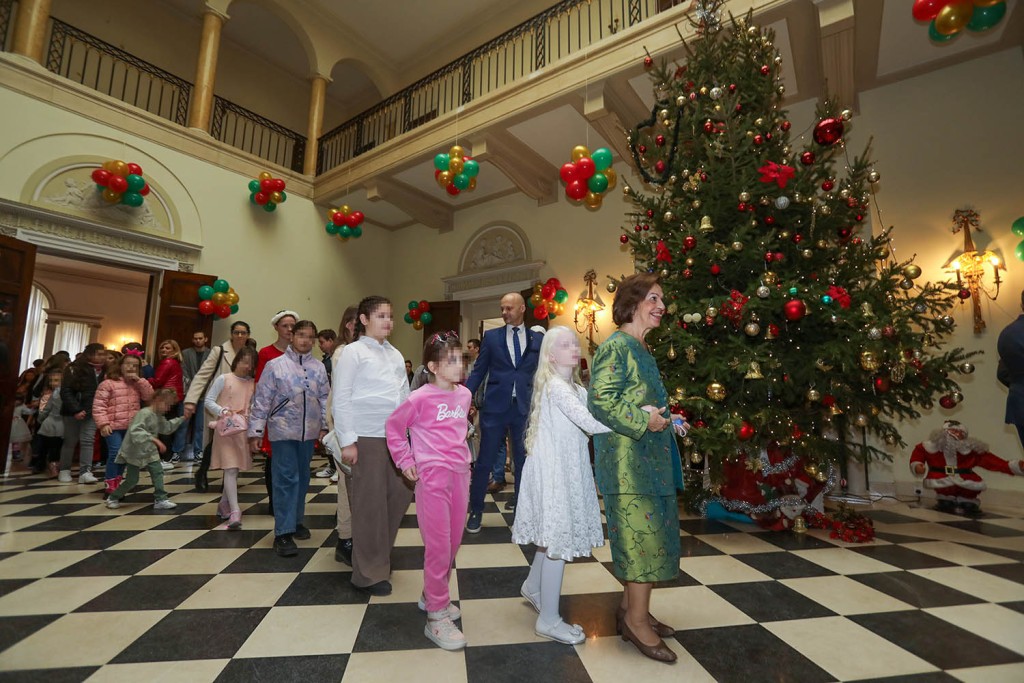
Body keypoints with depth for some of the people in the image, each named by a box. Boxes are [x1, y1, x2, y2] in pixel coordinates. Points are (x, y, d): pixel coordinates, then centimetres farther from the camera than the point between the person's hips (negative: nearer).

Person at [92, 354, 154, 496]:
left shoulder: (138, 384, 12)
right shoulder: (108, 383, -6)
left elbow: (149, 396, -2)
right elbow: (98, 405, -9)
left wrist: (139, 380, -9)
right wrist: (103, 423, -17)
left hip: (131, 427, 6)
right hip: (114, 426, -6)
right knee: (115, 453, -13)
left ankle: (116, 482, 28)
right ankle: (110, 485, -2)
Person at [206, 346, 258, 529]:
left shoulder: (253, 384, 8)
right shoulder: (224, 379, -2)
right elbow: (208, 401, -3)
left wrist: (251, 418, -10)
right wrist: (222, 411, -18)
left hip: (243, 430, 4)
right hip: (226, 429, -4)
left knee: (235, 469, 14)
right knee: (231, 469, -11)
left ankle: (224, 504, 32)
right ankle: (235, 511, -14)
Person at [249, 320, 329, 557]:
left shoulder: (319, 367, 4)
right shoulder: (275, 365, -3)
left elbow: (324, 399, 8)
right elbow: (262, 401, -4)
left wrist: (324, 426, 4)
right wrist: (255, 432, -5)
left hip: (309, 432, 4)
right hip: (283, 431, -4)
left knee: (302, 478, 15)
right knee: (286, 479, -4)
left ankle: (296, 521, 31)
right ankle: (283, 533, 3)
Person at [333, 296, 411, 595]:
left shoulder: (395, 354, 14)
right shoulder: (353, 352, -4)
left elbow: (405, 395, 13)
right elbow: (341, 400, -8)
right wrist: (347, 441, -12)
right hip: (367, 438, -6)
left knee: (400, 495, 11)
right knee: (370, 503, 3)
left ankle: (380, 555, 33)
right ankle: (369, 572, 20)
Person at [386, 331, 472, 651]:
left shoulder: (464, 394, 4)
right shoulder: (421, 398, -13)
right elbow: (394, 427, -1)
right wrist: (406, 462, -3)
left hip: (460, 474, 6)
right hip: (433, 477, -6)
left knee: (453, 542, 17)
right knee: (438, 545, 0)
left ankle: (432, 595, 39)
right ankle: (436, 617, 16)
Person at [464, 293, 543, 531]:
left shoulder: (538, 339, 5)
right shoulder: (491, 336, 4)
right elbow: (478, 372, 4)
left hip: (525, 407, 1)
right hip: (495, 406, -1)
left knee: (523, 460, 13)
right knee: (484, 461, 6)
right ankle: (476, 510, 23)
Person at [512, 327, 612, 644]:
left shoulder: (575, 388, 13)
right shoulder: (556, 386, -19)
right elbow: (591, 422, -31)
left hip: (567, 469, 9)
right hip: (553, 470, -9)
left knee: (554, 535, 20)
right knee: (558, 539, -1)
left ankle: (533, 586, 43)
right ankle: (548, 620, 15)